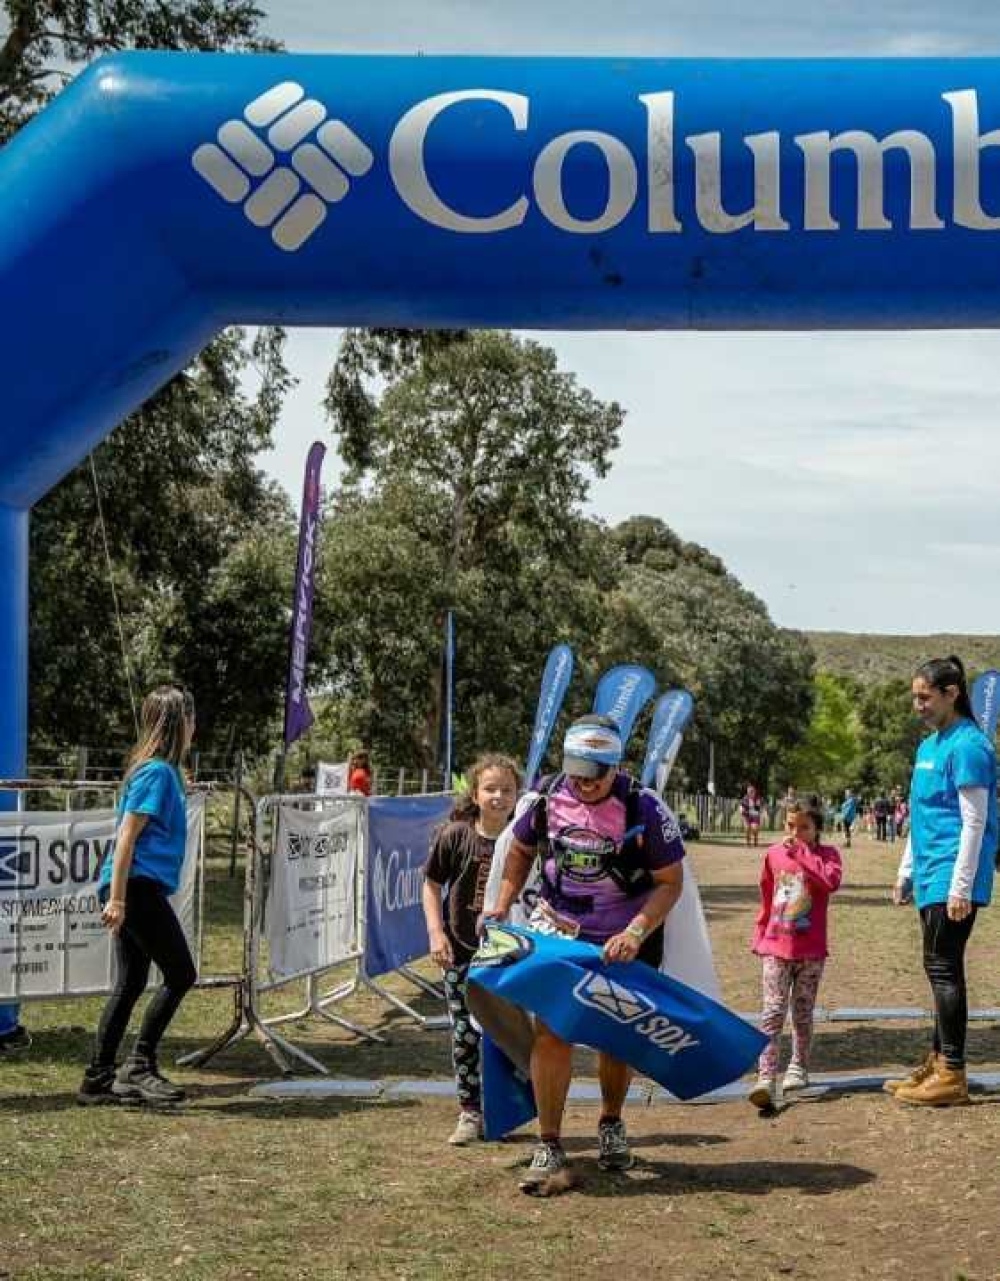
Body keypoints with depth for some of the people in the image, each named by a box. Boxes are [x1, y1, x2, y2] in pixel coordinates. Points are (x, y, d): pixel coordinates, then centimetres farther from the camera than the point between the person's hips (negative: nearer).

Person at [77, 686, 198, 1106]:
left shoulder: (162, 770, 17)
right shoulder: (156, 772, -11)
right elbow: (127, 836, -17)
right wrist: (116, 897, -21)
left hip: (138, 889, 10)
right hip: (137, 886, -10)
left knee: (131, 984, 10)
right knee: (181, 974, -5)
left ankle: (98, 1079, 12)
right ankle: (139, 1066, -2)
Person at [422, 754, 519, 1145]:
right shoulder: (455, 836, -8)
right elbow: (432, 885, 2)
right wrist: (436, 933, -7)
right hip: (461, 951, 0)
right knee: (465, 1035, 4)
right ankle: (470, 1112, 16)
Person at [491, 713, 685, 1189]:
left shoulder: (644, 809, -21)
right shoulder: (547, 799, -12)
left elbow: (670, 882, -14)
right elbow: (521, 849, 9)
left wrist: (635, 934, -26)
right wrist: (502, 906, -1)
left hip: (627, 941, -1)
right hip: (560, 933, 1)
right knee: (550, 1033, -11)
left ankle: (611, 1124, 37)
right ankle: (549, 1147, -4)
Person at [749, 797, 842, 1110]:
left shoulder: (827, 853, -2)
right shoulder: (774, 854, 6)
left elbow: (831, 880, -25)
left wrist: (801, 853, -20)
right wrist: (759, 936, 20)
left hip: (811, 951, -1)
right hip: (776, 948, 1)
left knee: (802, 1013, 11)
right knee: (772, 1013, -10)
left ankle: (798, 1068, 30)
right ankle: (766, 1079, -18)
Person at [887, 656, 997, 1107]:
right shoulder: (928, 745, 16)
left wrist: (960, 887, -20)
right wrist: (906, 874, 22)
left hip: (952, 880, -9)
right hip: (930, 880, 9)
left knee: (943, 968, -8)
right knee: (940, 968, 13)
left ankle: (952, 1075, -4)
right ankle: (938, 1063, 21)